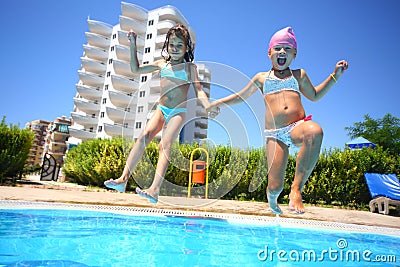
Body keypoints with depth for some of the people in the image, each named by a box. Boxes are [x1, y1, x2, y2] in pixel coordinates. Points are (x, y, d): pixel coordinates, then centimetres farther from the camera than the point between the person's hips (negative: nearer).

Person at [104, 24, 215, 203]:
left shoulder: (189, 67, 8)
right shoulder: (162, 64, 16)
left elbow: (198, 91, -1)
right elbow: (136, 69, 21)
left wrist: (208, 107, -19)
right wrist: (133, 46, 14)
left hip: (179, 111, -3)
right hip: (161, 109, 3)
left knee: (165, 144, -22)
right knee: (144, 135, -20)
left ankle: (155, 189, -32)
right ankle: (123, 178, -22)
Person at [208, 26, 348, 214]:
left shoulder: (299, 75, 22)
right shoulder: (261, 78, 19)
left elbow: (314, 96, 32)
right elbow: (241, 96, 28)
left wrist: (335, 75, 25)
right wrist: (217, 103, 19)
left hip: (298, 127, 1)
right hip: (274, 134, -1)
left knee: (315, 131, -39)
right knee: (275, 186, -10)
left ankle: (297, 188, -30)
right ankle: (272, 196, 32)